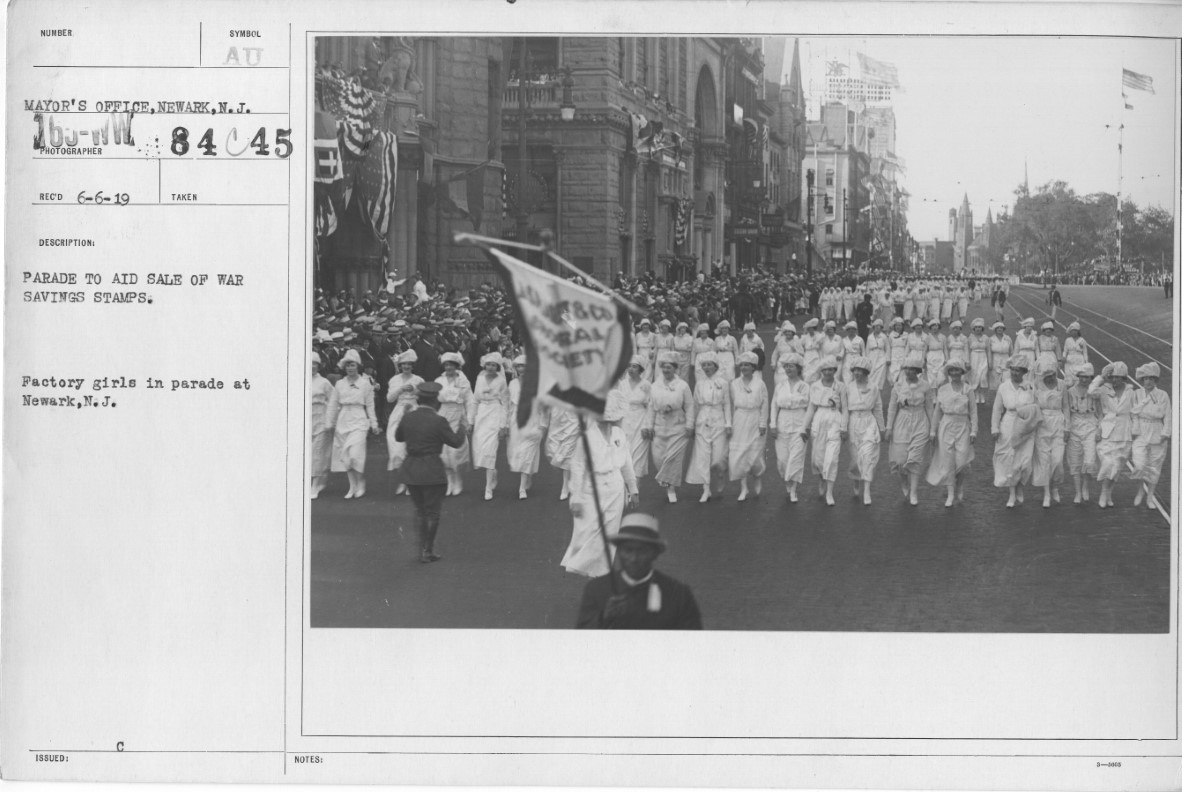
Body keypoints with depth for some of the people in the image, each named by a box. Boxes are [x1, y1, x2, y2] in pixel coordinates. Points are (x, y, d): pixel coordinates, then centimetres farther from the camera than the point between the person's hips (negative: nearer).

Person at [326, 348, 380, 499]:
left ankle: (361, 485, 0)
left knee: (356, 454, -15)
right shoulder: (339, 384, 8)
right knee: (345, 455, 3)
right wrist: (329, 423, 8)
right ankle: (352, 486, 11)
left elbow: (370, 405, 5)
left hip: (359, 420, -4)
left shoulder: (365, 383, 2)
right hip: (343, 421, 4)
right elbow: (333, 405, 11)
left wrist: (374, 424, 4)